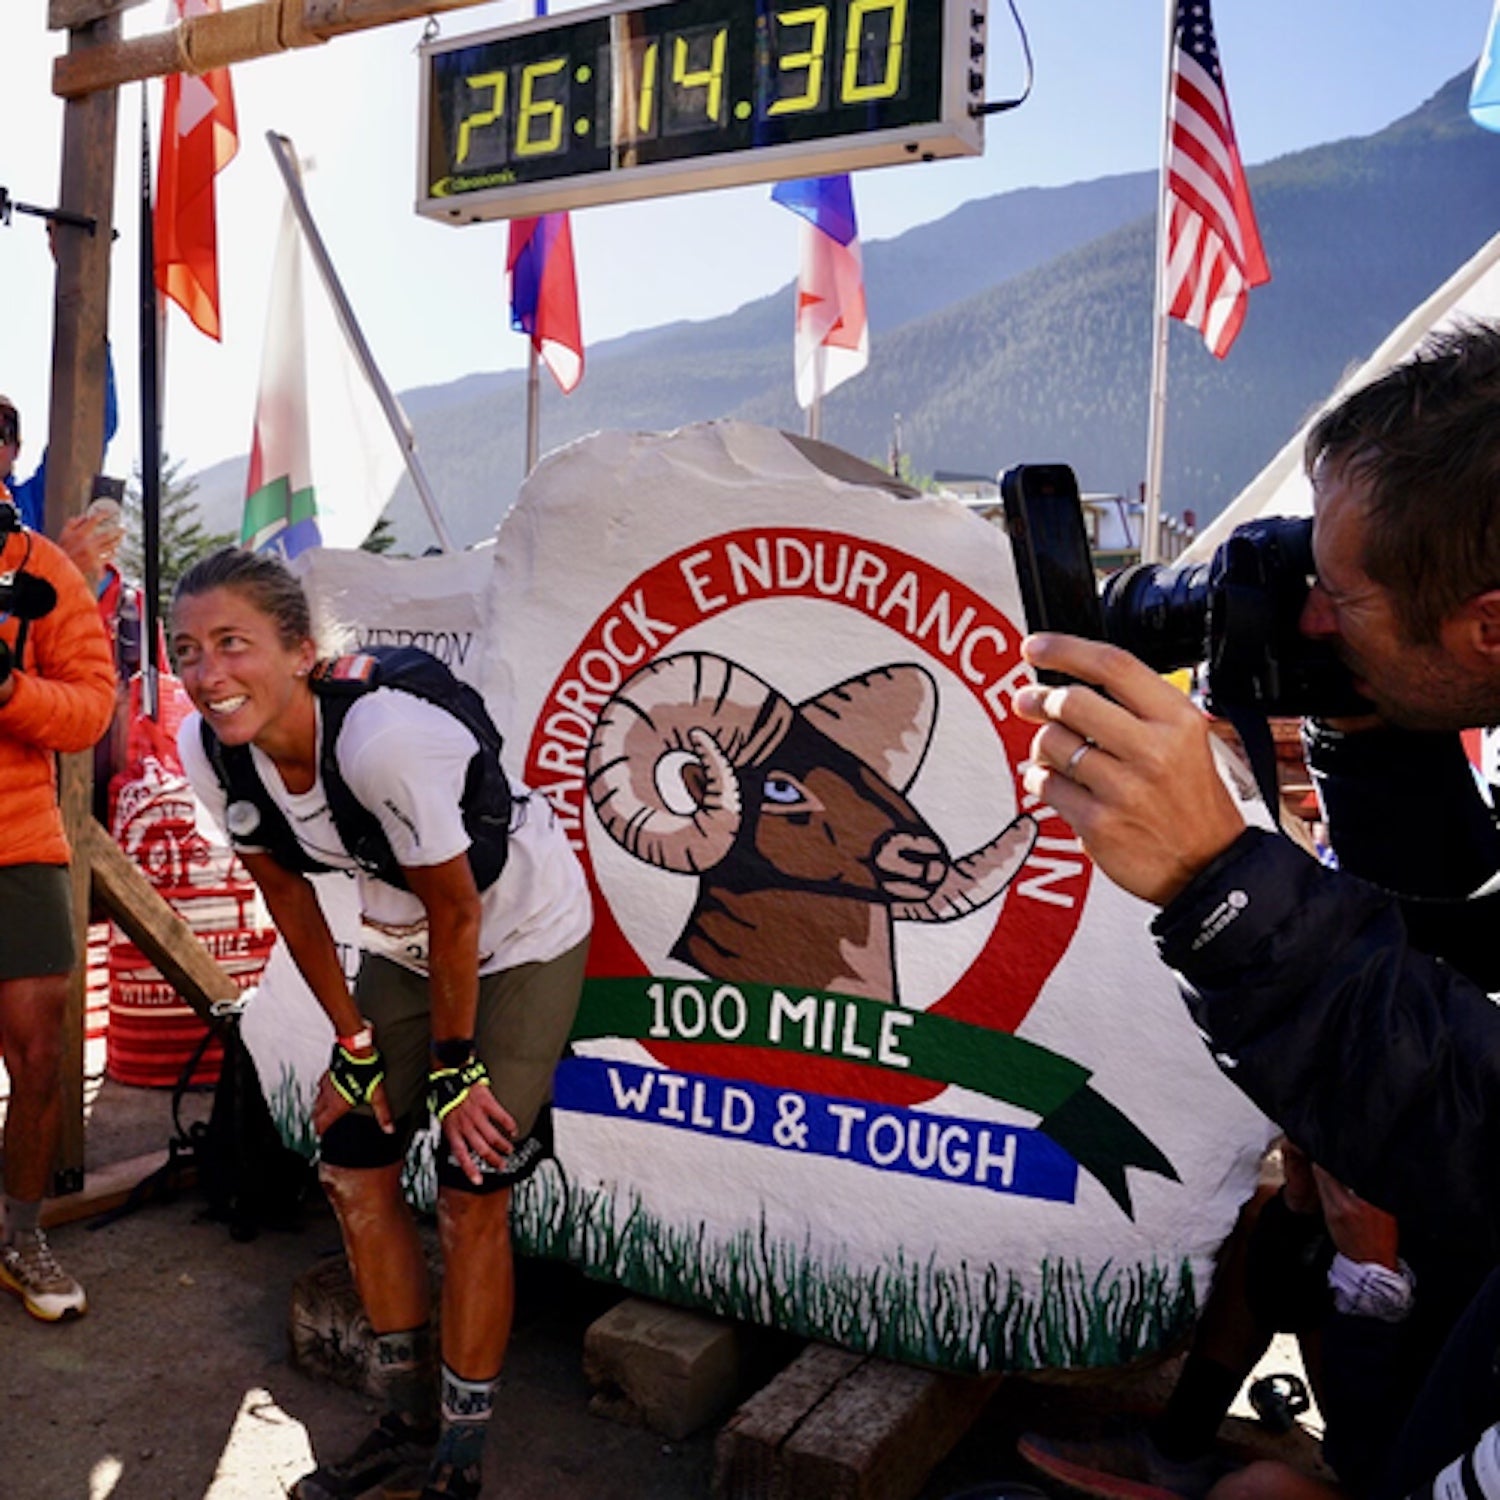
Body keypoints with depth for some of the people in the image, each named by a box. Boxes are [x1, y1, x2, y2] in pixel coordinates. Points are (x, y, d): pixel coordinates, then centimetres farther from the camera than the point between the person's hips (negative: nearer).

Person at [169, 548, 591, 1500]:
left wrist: (455, 1065, -13)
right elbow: (286, 891, -2)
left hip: (522, 938, -6)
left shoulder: (382, 735, -37)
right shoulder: (208, 749, -16)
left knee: (472, 1197, -4)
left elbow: (456, 911, -25)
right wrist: (353, 1042, 1)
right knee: (356, 1168, 8)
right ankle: (410, 1420, 29)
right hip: (402, 941, 7)